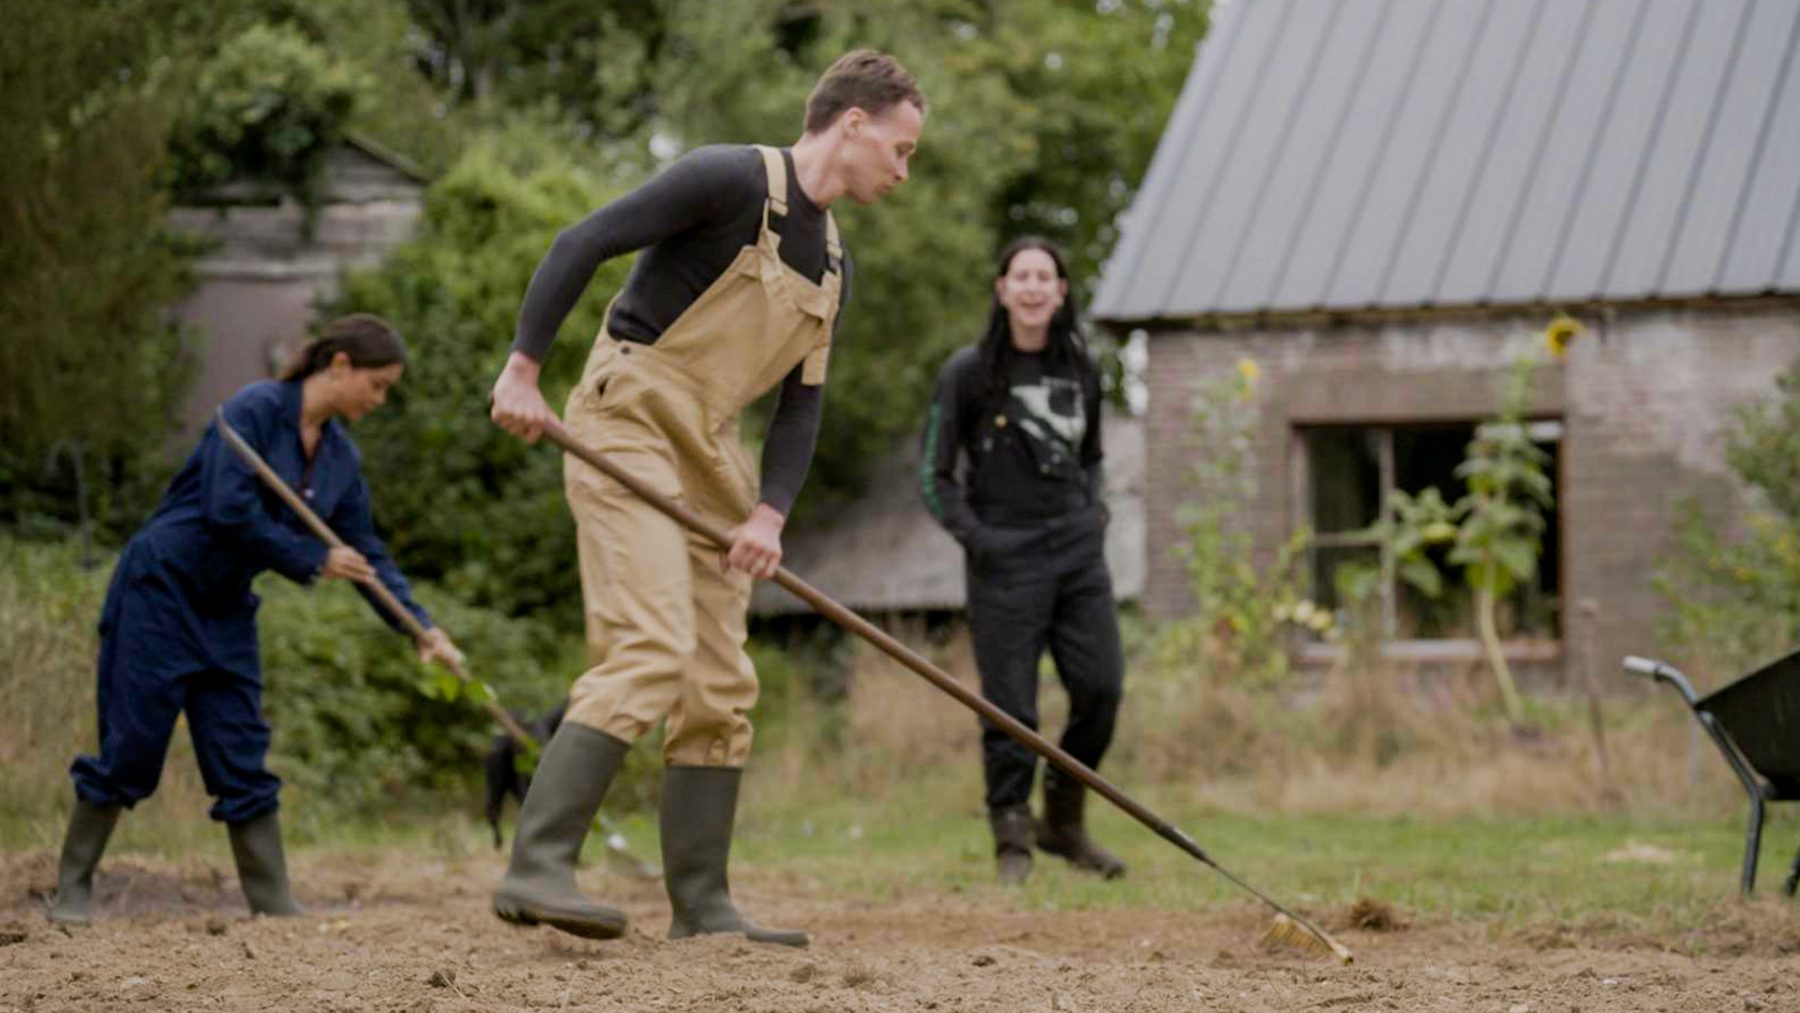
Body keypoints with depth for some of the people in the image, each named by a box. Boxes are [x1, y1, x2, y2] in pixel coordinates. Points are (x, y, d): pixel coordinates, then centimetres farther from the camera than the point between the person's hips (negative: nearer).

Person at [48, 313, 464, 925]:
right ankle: (72, 889, 9)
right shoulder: (254, 410, -16)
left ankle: (273, 903, 6)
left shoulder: (341, 459, 7)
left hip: (225, 611, 7)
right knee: (132, 750, -4)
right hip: (160, 592, -7)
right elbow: (229, 511, -24)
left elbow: (367, 557, 10)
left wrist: (423, 629, 1)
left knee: (244, 763, 4)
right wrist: (312, 562, -16)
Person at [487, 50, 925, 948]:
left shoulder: (832, 268, 16)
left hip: (708, 455, 9)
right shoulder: (735, 179, -10)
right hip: (627, 425, -9)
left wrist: (770, 511, -4)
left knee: (721, 686, 7)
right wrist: (523, 368, -19)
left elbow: (801, 403, 12)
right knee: (651, 653, -21)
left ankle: (701, 906, 13)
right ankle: (535, 869, -24)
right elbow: (581, 244, -14)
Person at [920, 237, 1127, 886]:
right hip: (1005, 557, -4)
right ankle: (1012, 839, 7)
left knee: (1100, 688, -2)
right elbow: (935, 475, 0)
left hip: (1077, 552, 4)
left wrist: (1094, 511, 7)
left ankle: (1064, 821, 17)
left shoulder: (1079, 370, 11)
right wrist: (973, 534, -12)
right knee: (1010, 705, -4)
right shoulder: (970, 372, -3)